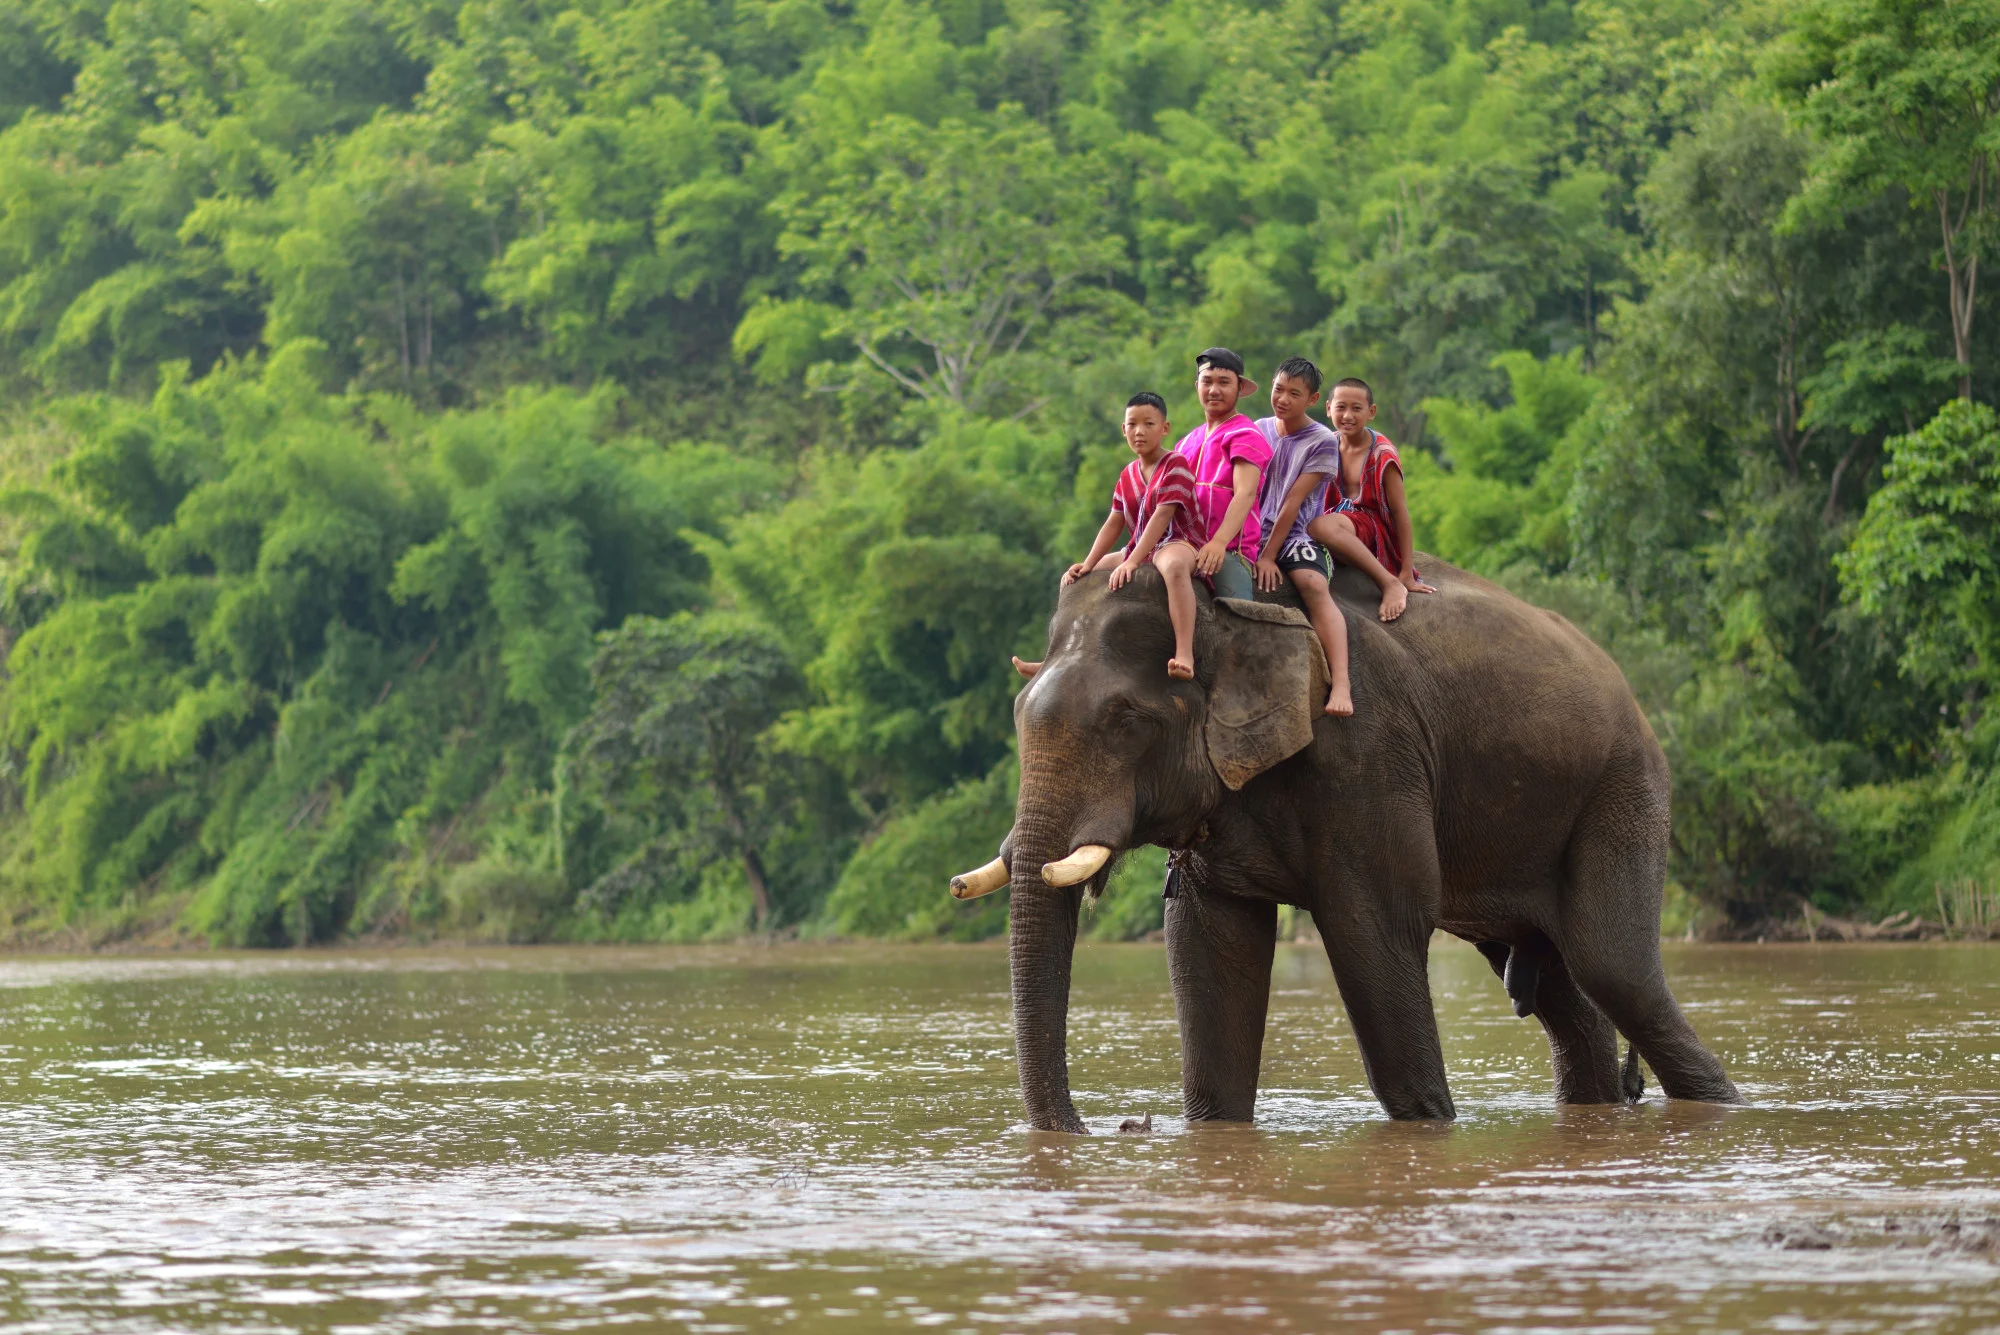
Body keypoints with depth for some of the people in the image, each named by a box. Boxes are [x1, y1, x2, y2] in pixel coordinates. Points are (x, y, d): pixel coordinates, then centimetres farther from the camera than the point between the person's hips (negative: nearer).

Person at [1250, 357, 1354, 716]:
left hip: (1295, 537, -6)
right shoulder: (1259, 430, 12)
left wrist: (1269, 555, -14)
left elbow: (1292, 502, -9)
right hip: (1254, 534, 6)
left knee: (1313, 584, -33)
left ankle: (1340, 686, -47)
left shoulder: (1322, 441, -3)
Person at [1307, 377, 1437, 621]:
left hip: (1372, 525, -5)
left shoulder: (1382, 454, -9)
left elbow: (1400, 510, -10)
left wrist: (1406, 574, -13)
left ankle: (1390, 583, -30)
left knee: (1322, 526, -38)